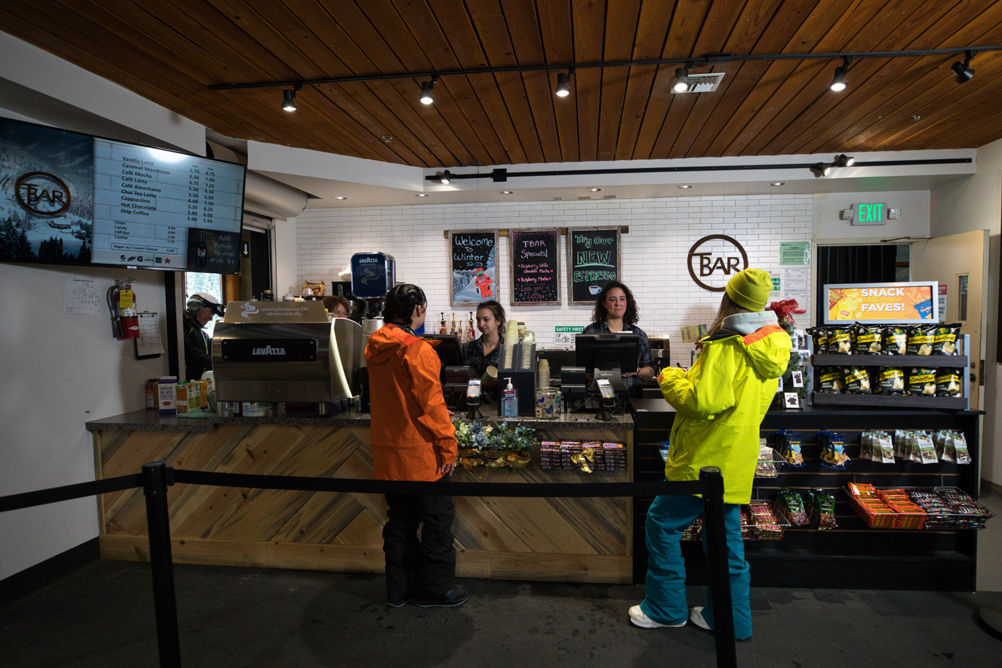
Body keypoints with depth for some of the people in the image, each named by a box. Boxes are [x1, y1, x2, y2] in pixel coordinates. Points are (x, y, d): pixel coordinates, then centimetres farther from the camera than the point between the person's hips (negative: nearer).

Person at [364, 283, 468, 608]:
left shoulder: (374, 347, 6)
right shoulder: (417, 350, -18)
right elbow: (432, 404, -19)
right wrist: (448, 446, -12)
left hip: (387, 452, 8)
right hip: (420, 453, -8)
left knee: (400, 520, 19)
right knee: (437, 519, 8)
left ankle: (399, 588, 30)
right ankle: (435, 588, 20)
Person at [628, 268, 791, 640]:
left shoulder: (724, 345, -20)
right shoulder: (769, 346, 8)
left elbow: (703, 402, -23)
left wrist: (670, 379, -7)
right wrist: (694, 377, 18)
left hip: (707, 460, -9)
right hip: (736, 460, 9)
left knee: (662, 522, 4)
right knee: (725, 534, 17)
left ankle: (666, 608, 16)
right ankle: (731, 618, 29)